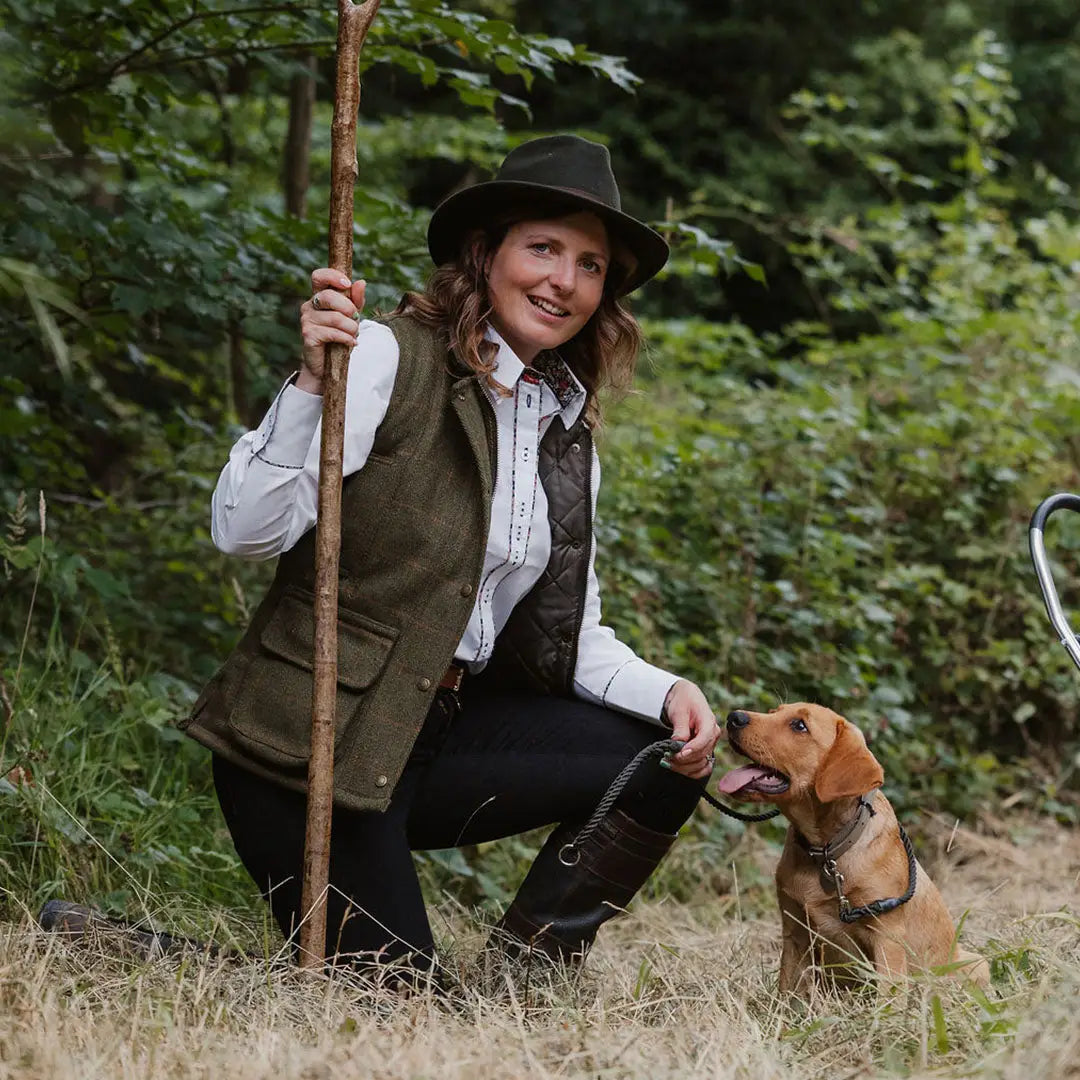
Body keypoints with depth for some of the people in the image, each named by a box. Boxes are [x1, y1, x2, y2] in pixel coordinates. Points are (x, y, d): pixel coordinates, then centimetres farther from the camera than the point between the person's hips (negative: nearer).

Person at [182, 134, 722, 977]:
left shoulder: (570, 432, 10)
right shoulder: (389, 357, -12)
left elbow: (572, 637, 12)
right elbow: (245, 531, -21)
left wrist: (667, 690, -6)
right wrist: (314, 380, -32)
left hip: (440, 731, 7)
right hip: (312, 742, -7)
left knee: (667, 759, -7)